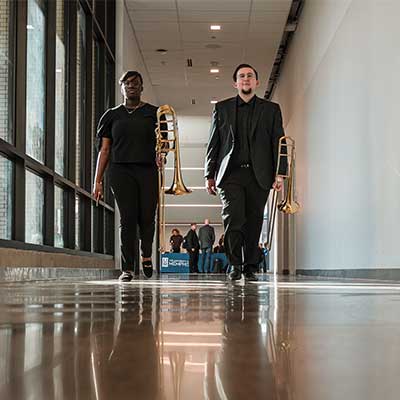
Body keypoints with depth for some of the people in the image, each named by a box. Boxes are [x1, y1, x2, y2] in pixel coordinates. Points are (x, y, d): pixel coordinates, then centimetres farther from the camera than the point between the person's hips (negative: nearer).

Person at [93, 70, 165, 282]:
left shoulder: (153, 113, 13)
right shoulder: (112, 115, 14)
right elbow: (104, 149, 12)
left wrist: (160, 155, -15)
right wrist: (97, 181, 5)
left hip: (147, 170, 0)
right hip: (121, 171, 0)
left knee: (147, 218, -4)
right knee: (128, 219, -7)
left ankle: (146, 255, 24)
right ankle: (127, 268, -3)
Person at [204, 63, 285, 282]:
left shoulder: (271, 109, 13)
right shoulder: (222, 108, 14)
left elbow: (278, 142, 7)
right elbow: (213, 144, 13)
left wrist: (279, 173, -3)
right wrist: (210, 175, 6)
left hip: (258, 175, 0)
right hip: (231, 174, 0)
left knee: (254, 222, 1)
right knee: (233, 219, -13)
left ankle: (250, 268, 9)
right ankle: (235, 265, -3)